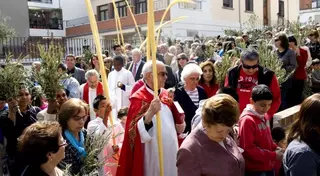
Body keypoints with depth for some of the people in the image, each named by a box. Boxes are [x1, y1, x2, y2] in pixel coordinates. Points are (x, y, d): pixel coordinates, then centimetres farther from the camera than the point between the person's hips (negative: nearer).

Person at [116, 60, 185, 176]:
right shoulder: (139, 99, -15)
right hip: (153, 156, -6)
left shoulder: (165, 94, 4)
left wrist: (180, 124, -3)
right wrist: (150, 112, -37)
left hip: (171, 152, 6)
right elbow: (135, 132, -23)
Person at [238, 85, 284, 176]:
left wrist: (275, 148, 0)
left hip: (268, 167, 8)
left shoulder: (261, 117, 7)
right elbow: (248, 149, -22)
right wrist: (273, 156, -19)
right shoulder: (247, 120, -20)